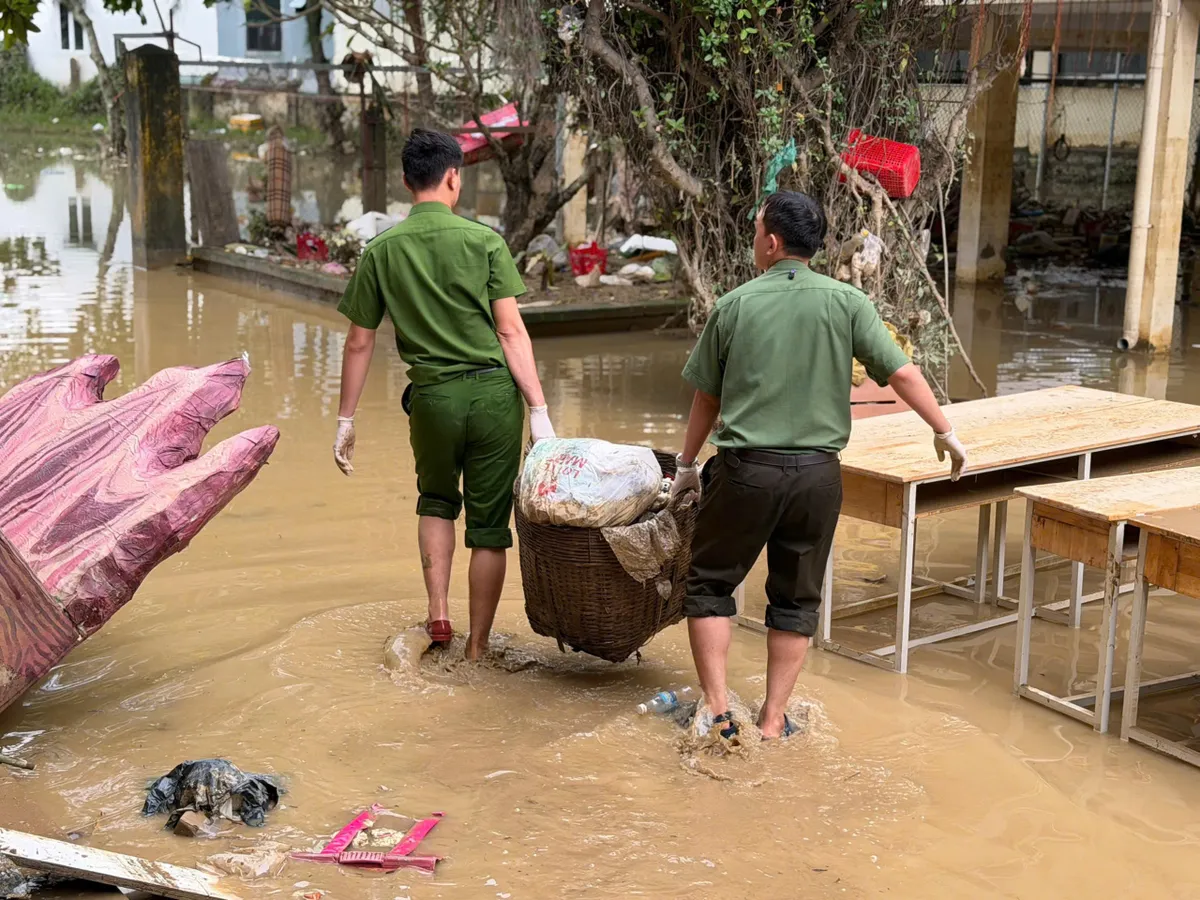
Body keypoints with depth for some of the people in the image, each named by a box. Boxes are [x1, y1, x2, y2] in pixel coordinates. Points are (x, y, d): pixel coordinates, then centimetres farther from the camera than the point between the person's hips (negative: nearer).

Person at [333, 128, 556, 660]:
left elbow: (359, 343, 4)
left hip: (432, 397, 2)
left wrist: (345, 422, 12)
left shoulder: (381, 251, 2)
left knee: (436, 501, 27)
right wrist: (540, 411, -8)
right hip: (494, 393, -2)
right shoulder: (483, 241, -3)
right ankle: (477, 648, 16)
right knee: (489, 526, 9)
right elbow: (511, 331, -9)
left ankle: (438, 614, 14)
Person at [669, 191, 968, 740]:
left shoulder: (734, 306, -2)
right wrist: (944, 432, 10)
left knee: (710, 583, 14)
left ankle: (717, 711, 10)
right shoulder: (847, 303, -2)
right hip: (817, 472, 1)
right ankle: (774, 720, 18)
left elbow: (707, 397, 6)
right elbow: (902, 373, -4)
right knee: (796, 597, 15)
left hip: (745, 468, -1)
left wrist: (687, 465, 19)